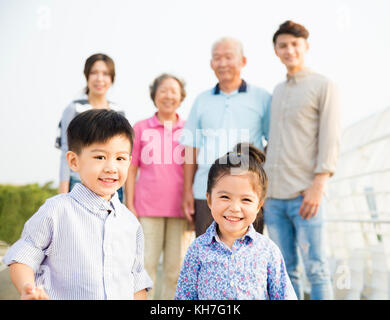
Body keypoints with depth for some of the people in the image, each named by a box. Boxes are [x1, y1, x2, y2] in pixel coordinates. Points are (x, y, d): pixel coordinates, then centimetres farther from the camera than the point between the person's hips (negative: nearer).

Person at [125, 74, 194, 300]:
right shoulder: (141, 128, 7)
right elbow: (131, 169, 7)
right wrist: (129, 205, 1)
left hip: (179, 208, 1)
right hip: (147, 207, -1)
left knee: (176, 268, 5)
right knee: (146, 265, 0)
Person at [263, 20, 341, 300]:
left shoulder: (324, 86, 1)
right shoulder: (278, 91, 20)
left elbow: (330, 140, -7)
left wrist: (318, 186, -16)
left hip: (305, 193, -5)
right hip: (273, 196, 6)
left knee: (315, 268, -4)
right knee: (285, 270, 6)